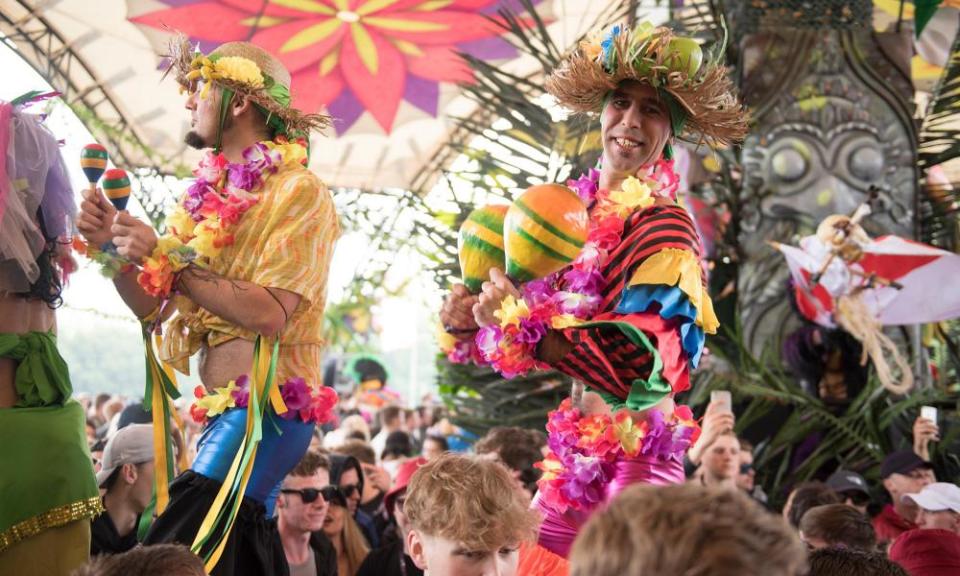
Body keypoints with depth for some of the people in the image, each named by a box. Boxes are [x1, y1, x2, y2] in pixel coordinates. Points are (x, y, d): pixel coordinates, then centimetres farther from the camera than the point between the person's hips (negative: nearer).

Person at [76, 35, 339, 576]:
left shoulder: (298, 193, -10)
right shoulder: (212, 195, 13)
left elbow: (269, 314, -21)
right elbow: (156, 309, 12)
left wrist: (168, 257, -20)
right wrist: (112, 247, -4)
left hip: (269, 409, -9)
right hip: (225, 410, 9)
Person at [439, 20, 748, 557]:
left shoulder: (663, 226, -13)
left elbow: (646, 364, -23)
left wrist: (521, 320, -22)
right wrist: (467, 318, -7)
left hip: (634, 451, -6)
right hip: (574, 450, 6)